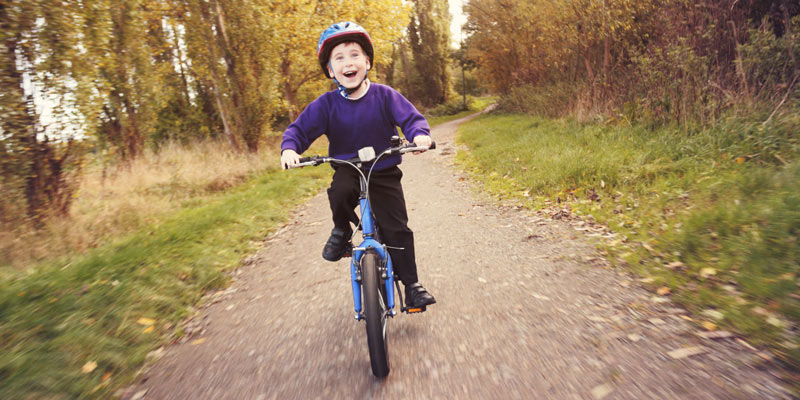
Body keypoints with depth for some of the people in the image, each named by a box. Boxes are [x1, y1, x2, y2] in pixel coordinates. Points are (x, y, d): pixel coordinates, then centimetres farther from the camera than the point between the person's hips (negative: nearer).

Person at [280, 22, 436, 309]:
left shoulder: (384, 95, -8)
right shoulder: (327, 104, -7)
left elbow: (411, 118, -10)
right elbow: (300, 128, -5)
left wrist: (419, 134, -32)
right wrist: (289, 148, -26)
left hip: (384, 172, 0)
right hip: (348, 169, 0)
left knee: (397, 229, -4)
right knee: (339, 193, -36)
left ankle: (411, 285, 13)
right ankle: (342, 231, -1)